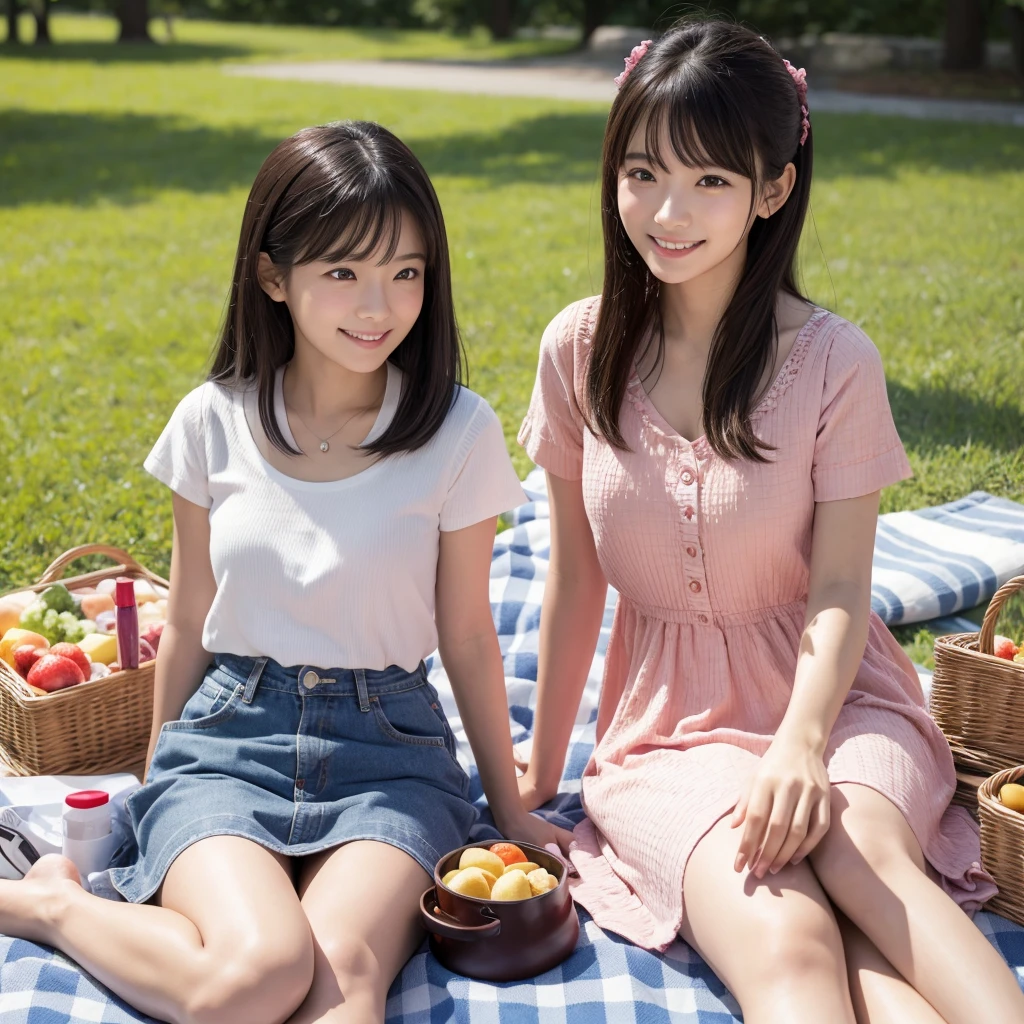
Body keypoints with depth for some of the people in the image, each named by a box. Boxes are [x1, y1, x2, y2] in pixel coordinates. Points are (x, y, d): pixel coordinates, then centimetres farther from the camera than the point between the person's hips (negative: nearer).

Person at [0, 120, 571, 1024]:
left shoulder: (458, 432, -6)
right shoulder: (215, 421, -2)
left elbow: (467, 635, 4)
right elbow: (189, 623, 9)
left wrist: (509, 807, 10)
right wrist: (157, 784, 17)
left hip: (388, 751, -1)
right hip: (227, 737, 2)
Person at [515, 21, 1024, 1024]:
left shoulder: (833, 361, -9)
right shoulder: (580, 350, -3)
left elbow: (838, 592, -9)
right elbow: (574, 578, 4)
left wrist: (801, 742, -28)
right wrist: (541, 770, 9)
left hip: (831, 695, 0)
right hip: (668, 724, 1)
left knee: (860, 848, -34)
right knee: (785, 940, -30)